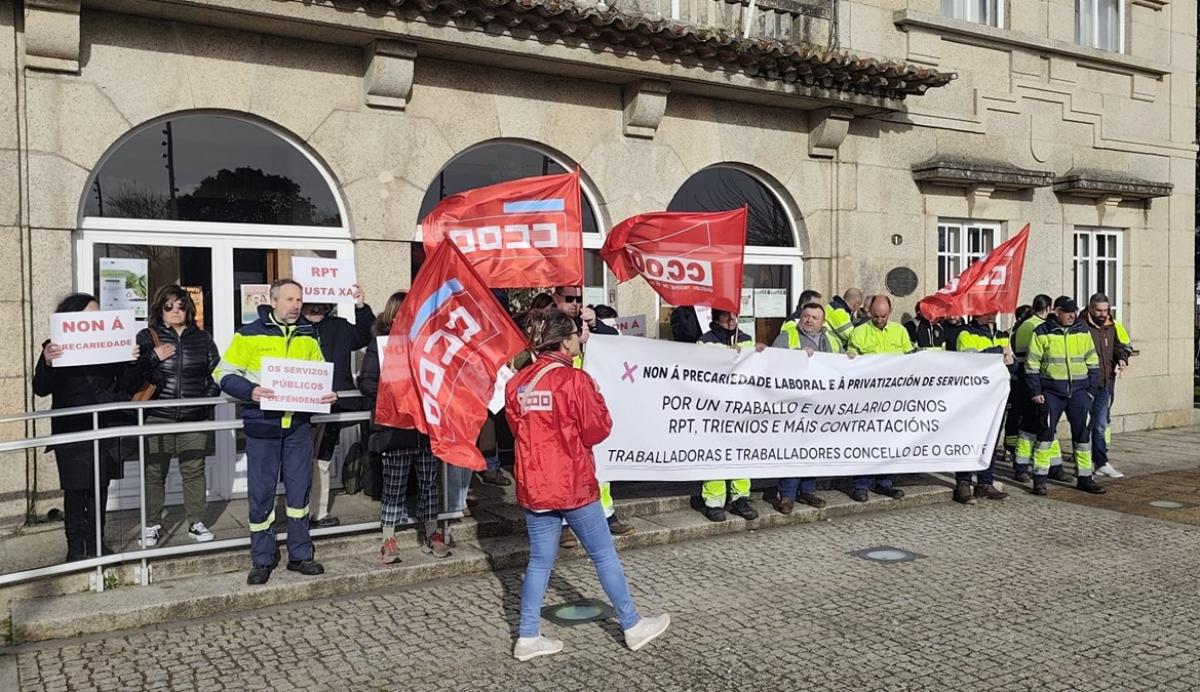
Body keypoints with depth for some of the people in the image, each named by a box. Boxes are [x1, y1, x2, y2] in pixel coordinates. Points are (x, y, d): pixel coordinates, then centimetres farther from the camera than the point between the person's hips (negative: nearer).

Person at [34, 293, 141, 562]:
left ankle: (96, 542, 23)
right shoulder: (56, 348, -1)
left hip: (105, 430, 2)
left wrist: (132, 363, -14)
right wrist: (47, 363, -24)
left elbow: (127, 388, 4)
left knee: (99, 489, 10)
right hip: (71, 431, -2)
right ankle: (76, 545, 13)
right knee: (75, 490, 2)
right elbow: (41, 389, -6)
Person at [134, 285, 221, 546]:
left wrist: (209, 396, 7)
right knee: (154, 472, 3)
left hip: (195, 417, 2)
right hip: (158, 416, -2)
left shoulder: (202, 338, 11)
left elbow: (216, 370, 18)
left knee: (194, 469, 5)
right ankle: (151, 525, 15)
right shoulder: (147, 337, 3)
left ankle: (196, 522, 16)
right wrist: (154, 357, -16)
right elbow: (134, 372, -4)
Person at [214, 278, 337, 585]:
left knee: (299, 490, 8)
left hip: (298, 424, 3)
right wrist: (250, 391, -20)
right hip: (262, 424, -3)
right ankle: (262, 560, 17)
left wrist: (327, 393, -2)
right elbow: (224, 373, -3)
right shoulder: (249, 334, -1)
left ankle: (300, 555, 20)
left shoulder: (308, 336, 10)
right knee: (261, 493, 4)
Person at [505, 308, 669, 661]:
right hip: (573, 484, -5)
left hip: (533, 485, 5)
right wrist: (597, 396, 1)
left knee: (540, 560, 14)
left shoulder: (517, 383, 1)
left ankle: (528, 637, 17)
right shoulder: (575, 379, -15)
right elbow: (596, 431, -11)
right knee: (604, 554, 10)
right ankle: (633, 625, 23)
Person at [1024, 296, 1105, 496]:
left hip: (1079, 391, 3)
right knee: (1045, 433, -4)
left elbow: (1092, 363, 14)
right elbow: (1032, 365, -1)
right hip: (1051, 391, -3)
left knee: (1083, 433, 5)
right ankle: (1040, 479, 3)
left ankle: (1084, 478, 15)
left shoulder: (1082, 331, 8)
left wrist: (1091, 389, 8)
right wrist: (1035, 392, -6)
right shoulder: (1042, 333, -3)